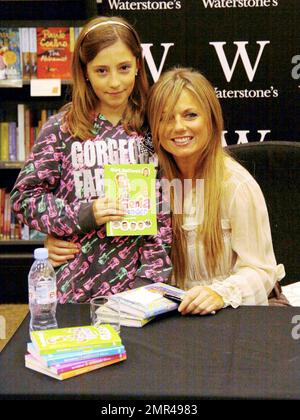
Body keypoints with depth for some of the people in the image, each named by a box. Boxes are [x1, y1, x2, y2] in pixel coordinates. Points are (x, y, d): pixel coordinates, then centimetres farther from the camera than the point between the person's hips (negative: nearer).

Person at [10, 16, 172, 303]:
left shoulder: (150, 127, 1)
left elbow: (164, 213, 2)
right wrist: (84, 215, -14)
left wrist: (152, 279, -6)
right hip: (78, 281, -1)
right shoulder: (61, 128, -3)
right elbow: (24, 197, -2)